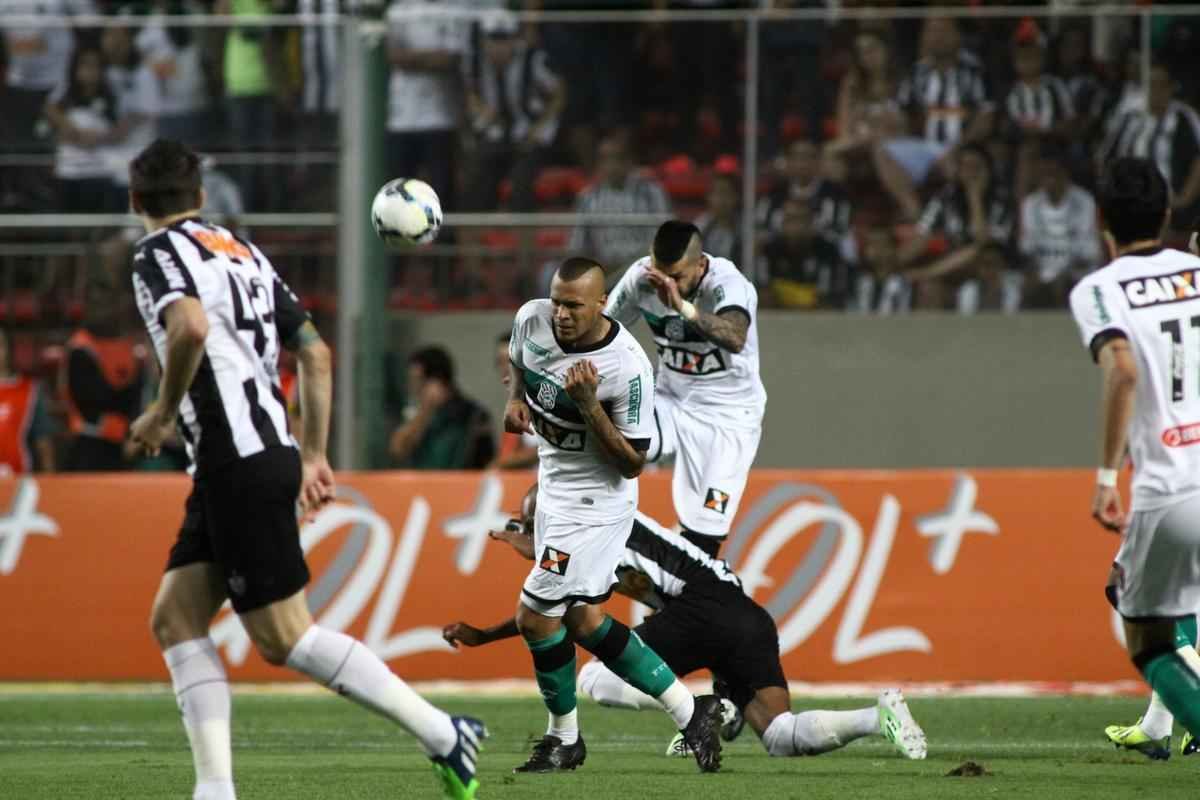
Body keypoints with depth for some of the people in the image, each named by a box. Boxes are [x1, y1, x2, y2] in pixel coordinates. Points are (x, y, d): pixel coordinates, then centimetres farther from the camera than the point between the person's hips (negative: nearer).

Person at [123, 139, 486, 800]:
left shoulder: (158, 253, -7)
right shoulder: (244, 252, 19)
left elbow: (191, 325, -29)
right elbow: (315, 353, 20)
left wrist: (163, 413, -14)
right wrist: (314, 456, 24)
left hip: (239, 466, -9)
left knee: (284, 639, -5)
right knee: (174, 619, 7)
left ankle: (440, 733, -2)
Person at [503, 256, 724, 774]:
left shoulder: (626, 368, -27)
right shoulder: (532, 320, -8)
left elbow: (632, 463, -21)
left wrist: (589, 406, -33)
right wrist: (515, 399, -2)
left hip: (596, 503, -8)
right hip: (554, 489, 8)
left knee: (535, 616, -8)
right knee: (582, 621, 12)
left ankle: (564, 739, 15)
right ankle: (690, 713, 20)